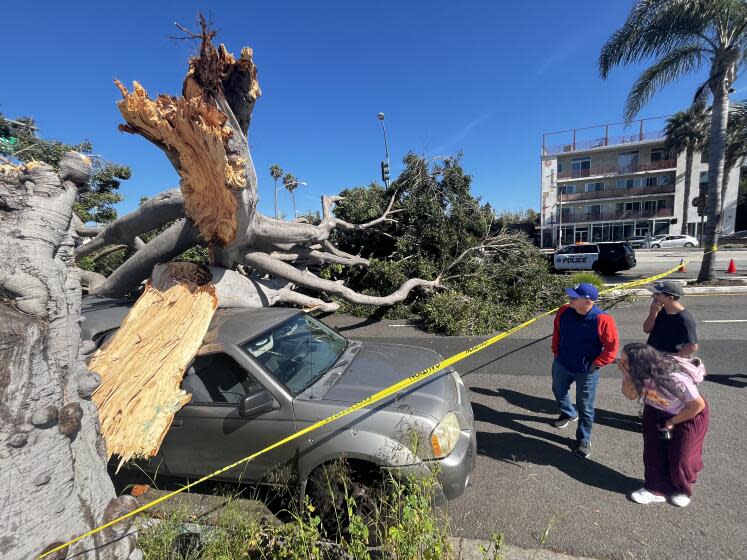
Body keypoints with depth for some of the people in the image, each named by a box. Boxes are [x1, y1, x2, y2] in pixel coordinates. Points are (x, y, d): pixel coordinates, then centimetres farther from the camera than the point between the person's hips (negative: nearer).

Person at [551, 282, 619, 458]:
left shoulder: (603, 320, -25)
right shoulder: (564, 312, -12)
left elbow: (612, 346, -14)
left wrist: (596, 364, -14)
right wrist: (556, 351, 8)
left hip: (586, 372, -4)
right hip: (561, 364, 5)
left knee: (585, 408, 9)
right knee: (558, 391, 27)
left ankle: (584, 440, 29)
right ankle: (569, 414, 57)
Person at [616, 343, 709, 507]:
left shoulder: (675, 379, -40)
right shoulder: (637, 373, -27)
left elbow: (698, 405, -24)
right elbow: (631, 395, -12)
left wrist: (671, 422, -13)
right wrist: (626, 376, -33)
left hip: (689, 415, -4)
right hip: (656, 412, 4)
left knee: (680, 458, 8)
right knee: (653, 452, 7)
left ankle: (683, 490, 34)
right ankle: (656, 489, 24)